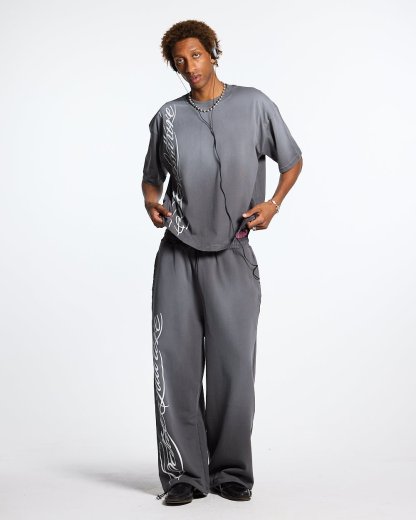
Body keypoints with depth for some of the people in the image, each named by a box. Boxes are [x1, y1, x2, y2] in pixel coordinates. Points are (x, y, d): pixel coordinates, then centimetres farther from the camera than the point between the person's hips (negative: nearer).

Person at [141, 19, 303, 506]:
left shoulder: (254, 105, 7)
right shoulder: (167, 118, 12)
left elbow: (292, 160, 15)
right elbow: (151, 178, 23)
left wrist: (273, 203, -2)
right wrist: (151, 202, 0)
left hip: (232, 255, -2)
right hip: (177, 254, 2)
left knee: (233, 365, -2)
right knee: (175, 363, -2)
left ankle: (231, 473, 13)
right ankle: (183, 474, 6)